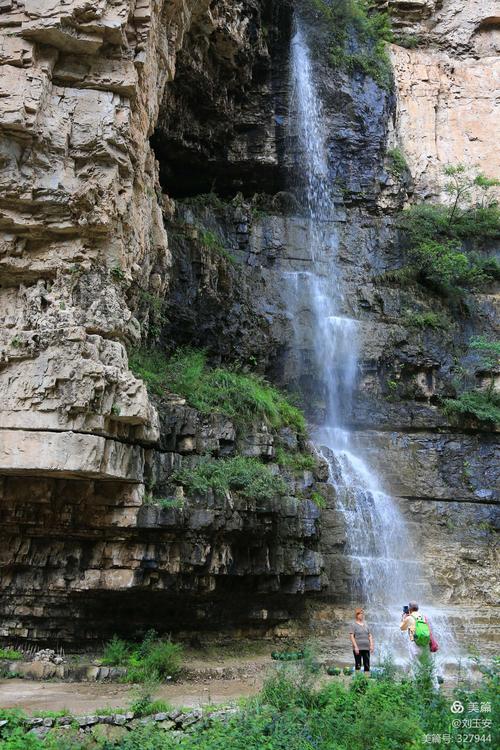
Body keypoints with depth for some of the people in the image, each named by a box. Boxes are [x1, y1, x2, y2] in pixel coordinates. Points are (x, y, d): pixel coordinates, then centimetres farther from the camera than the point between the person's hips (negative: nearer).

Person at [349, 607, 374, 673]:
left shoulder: (366, 625, 13)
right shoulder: (354, 625, -2)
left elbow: (370, 636, 16)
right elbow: (351, 636, -8)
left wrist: (371, 645, 5)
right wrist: (355, 647, -14)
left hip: (366, 648, 5)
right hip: (358, 648, -5)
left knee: (367, 664, 4)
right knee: (358, 665, -2)